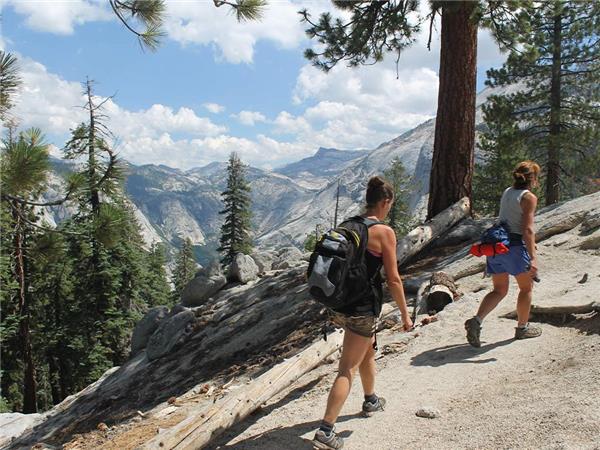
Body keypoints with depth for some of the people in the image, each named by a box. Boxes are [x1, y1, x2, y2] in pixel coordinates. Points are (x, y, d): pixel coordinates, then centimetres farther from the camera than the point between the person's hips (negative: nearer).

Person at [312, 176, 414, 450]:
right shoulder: (384, 232, -14)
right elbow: (393, 279, -13)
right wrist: (405, 315, -2)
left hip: (340, 304, 8)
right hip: (362, 308, -8)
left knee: (369, 350, 29)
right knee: (347, 370, -1)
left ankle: (371, 401, 49)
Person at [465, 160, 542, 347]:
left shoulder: (507, 192, 12)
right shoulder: (529, 197, -9)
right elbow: (528, 229, -18)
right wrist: (533, 258, -22)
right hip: (514, 246, -7)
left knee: (499, 290, 12)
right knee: (526, 288, 16)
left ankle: (476, 320, -8)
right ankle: (522, 327, 27)